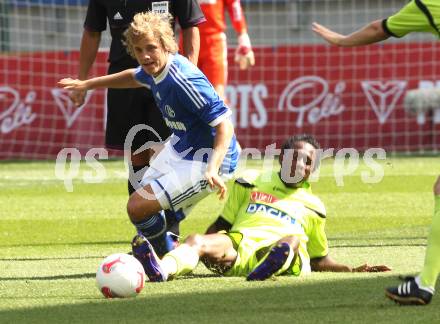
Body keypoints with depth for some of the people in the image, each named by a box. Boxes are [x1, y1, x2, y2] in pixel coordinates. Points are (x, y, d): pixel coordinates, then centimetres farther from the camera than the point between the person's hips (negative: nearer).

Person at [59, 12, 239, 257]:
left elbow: (224, 122, -31)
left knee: (138, 207, -16)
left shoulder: (184, 80, -29)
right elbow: (135, 77, 25)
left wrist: (213, 168, -43)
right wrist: (88, 84, 31)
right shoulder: (155, 69, -2)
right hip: (180, 148, 10)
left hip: (205, 161, -10)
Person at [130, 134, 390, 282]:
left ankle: (269, 268, -71)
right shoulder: (251, 183, 27)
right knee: (196, 240, -33)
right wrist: (204, 247, 10)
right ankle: (162, 269, -65)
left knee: (292, 239, -37)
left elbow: (318, 260, 32)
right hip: (239, 246, 0)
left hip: (283, 258, 0)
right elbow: (220, 226, 28)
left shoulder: (312, 206, 28)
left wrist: (352, 270, 17)